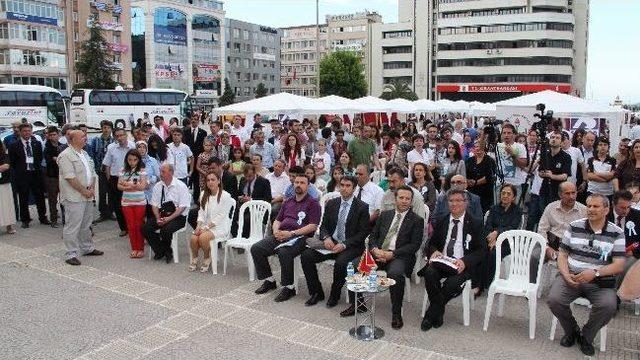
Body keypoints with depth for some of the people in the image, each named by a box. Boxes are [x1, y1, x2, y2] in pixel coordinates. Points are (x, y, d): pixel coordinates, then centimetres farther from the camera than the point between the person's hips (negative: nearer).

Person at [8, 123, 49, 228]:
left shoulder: (37, 143, 6)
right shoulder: (14, 145, -2)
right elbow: (12, 162, 1)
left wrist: (37, 167, 3)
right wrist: (17, 173, -1)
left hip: (36, 173, 2)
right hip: (22, 175, -2)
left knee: (40, 197, 8)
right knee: (24, 199, 6)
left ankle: (43, 218, 19)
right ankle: (25, 220, 18)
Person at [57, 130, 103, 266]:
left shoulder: (85, 154, 15)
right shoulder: (66, 156, -13)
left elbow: (92, 173, 17)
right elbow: (70, 178, -19)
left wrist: (92, 188, 1)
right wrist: (84, 191, -15)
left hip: (87, 196, 9)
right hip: (74, 197, -8)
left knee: (86, 224, 18)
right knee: (72, 226, -4)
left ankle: (87, 248, 30)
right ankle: (71, 254, 3)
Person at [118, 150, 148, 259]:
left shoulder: (142, 171, -4)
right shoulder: (124, 171, 6)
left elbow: (142, 186, -11)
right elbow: (119, 186, 1)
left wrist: (127, 184, -10)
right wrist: (133, 186, -15)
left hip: (140, 202, -3)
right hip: (127, 202, 3)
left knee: (139, 226, 1)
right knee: (130, 226, 7)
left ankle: (140, 249, 11)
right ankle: (134, 249, 16)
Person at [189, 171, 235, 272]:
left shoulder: (225, 196, -9)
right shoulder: (204, 194, 11)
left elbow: (220, 216, -13)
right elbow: (201, 212, 11)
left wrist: (206, 228, -18)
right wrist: (199, 226, -7)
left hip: (219, 226, -5)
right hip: (206, 225, 5)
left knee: (203, 237, -30)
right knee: (193, 238, -24)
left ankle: (207, 259, -3)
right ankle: (194, 259, 3)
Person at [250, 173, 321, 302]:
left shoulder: (313, 203, 2)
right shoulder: (288, 202, 23)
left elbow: (313, 226, -8)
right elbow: (277, 220, 23)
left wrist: (291, 233, -16)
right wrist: (276, 231, -1)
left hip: (299, 237, -7)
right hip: (280, 235, 7)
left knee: (284, 252, -36)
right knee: (256, 249, -11)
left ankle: (289, 288, -17)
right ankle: (269, 281, 4)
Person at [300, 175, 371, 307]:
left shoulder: (362, 207, -5)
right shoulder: (331, 204, 9)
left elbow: (363, 233, -8)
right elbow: (323, 226, 11)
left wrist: (344, 244, -19)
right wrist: (326, 238, -12)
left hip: (351, 246, -4)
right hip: (331, 242, 5)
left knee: (340, 262, -35)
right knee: (305, 256, -15)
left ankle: (334, 295, -8)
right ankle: (316, 293, -1)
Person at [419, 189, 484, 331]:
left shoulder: (475, 223, 6)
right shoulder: (441, 222, 16)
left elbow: (481, 250, 1)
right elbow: (432, 244, 18)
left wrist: (464, 261, -17)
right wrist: (434, 251, -8)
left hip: (462, 265, -3)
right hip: (441, 261, 3)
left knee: (453, 283, -33)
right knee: (430, 272, -30)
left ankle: (431, 315, -12)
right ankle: (438, 313, -13)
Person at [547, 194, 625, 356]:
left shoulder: (616, 233, 2)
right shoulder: (574, 227, 6)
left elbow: (619, 265, -4)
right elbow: (562, 255, 8)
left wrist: (595, 273, -21)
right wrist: (566, 275, -11)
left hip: (600, 282, -1)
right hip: (571, 277, 1)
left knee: (608, 306, -30)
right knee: (554, 299, -25)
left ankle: (586, 337, 2)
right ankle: (571, 331, 9)